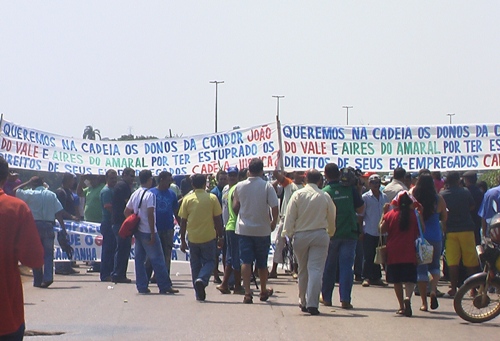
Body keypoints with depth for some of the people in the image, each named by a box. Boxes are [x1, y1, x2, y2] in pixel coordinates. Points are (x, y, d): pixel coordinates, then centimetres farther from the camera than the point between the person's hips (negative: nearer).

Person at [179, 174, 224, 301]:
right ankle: (202, 279, -19)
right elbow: (218, 219, -2)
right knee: (209, 261, 10)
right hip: (209, 237, -1)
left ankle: (199, 294, 12)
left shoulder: (187, 199, -1)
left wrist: (182, 240, 8)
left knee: (195, 265, 12)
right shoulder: (212, 198, -4)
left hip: (193, 238, 2)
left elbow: (183, 221, 1)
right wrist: (220, 236, 8)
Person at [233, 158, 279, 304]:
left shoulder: (239, 186, -2)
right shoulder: (267, 186, -10)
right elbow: (275, 207, -14)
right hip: (262, 230, 0)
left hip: (244, 229, 0)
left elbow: (235, 206, 9)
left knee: (246, 261, -1)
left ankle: (247, 293, -13)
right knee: (262, 263, 14)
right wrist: (273, 222, 2)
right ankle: (263, 291, 28)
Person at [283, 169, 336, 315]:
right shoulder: (325, 196, -2)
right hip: (320, 235, -1)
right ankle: (312, 304, -14)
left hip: (300, 235, 2)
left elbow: (290, 216, -3)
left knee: (303, 270, 15)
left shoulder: (298, 195, -2)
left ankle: (303, 302, 24)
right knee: (316, 269, -5)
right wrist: (330, 233, 22)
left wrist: (289, 233, 4)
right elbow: (332, 219, 6)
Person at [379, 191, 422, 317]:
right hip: (410, 253, -1)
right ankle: (408, 297, -29)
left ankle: (402, 306, 14)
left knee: (397, 280, 12)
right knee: (410, 279, -1)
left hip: (393, 253, 1)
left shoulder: (390, 215, -3)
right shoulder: (415, 215, -4)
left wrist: (384, 213, 9)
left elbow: (382, 230, 3)